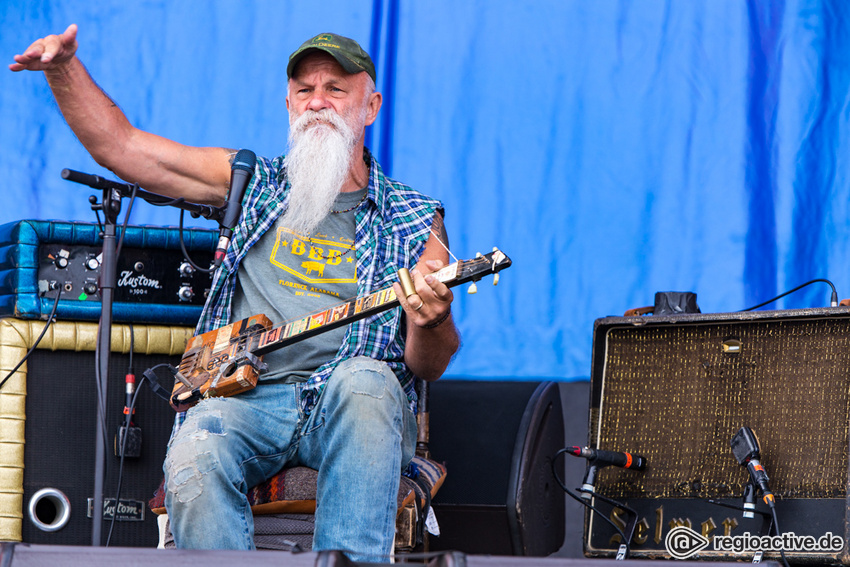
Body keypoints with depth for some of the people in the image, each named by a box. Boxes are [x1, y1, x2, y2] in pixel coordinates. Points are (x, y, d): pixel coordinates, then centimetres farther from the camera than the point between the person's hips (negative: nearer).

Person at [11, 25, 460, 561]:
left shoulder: (414, 221, 13)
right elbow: (116, 143, 16)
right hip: (245, 397, 1)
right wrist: (63, 68, 1)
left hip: (349, 407, -1)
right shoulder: (252, 182, 19)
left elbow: (430, 366, 5)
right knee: (194, 461, -33)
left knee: (363, 380, -37)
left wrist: (431, 321, -19)